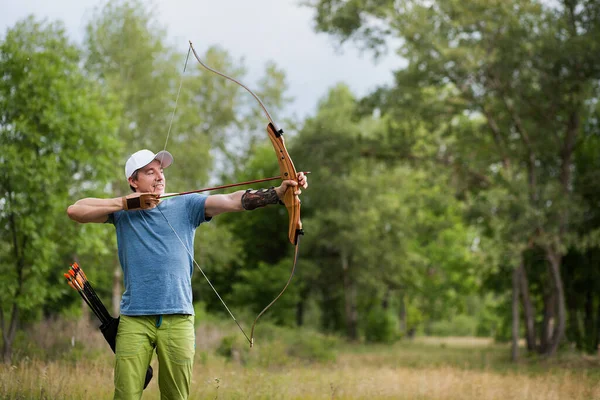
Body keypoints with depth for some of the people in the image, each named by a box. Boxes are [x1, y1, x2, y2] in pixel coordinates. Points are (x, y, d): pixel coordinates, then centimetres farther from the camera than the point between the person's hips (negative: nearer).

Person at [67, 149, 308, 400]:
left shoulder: (186, 205, 6)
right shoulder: (122, 212, 8)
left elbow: (233, 200, -7)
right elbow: (74, 210, 0)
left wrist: (280, 192, -21)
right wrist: (125, 204, -6)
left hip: (178, 320, 0)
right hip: (134, 321, 0)